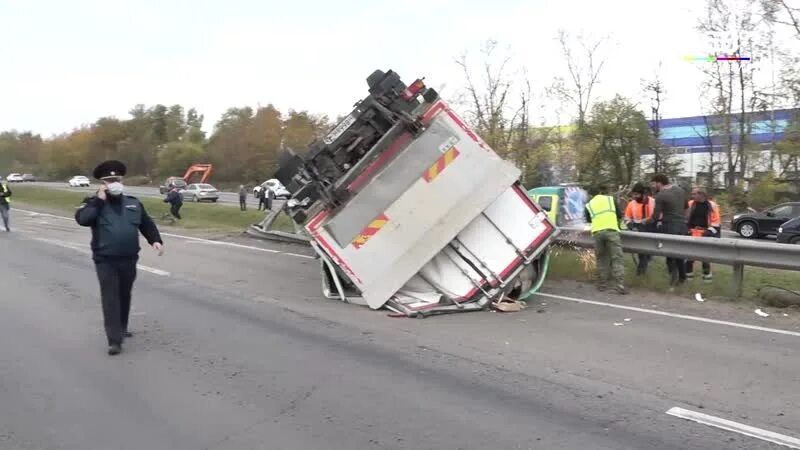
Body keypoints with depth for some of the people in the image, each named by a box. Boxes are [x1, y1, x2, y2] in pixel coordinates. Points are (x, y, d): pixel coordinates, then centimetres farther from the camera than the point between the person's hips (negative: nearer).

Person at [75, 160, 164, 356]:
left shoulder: (134, 203, 10)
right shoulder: (94, 203, -1)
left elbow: (147, 224, 16)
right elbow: (82, 219, -20)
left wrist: (155, 240, 1)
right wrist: (99, 200, -18)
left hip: (129, 260, 4)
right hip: (105, 261, -4)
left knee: (124, 296, 17)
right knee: (110, 298, -8)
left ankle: (122, 328, 36)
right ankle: (114, 340, -9)